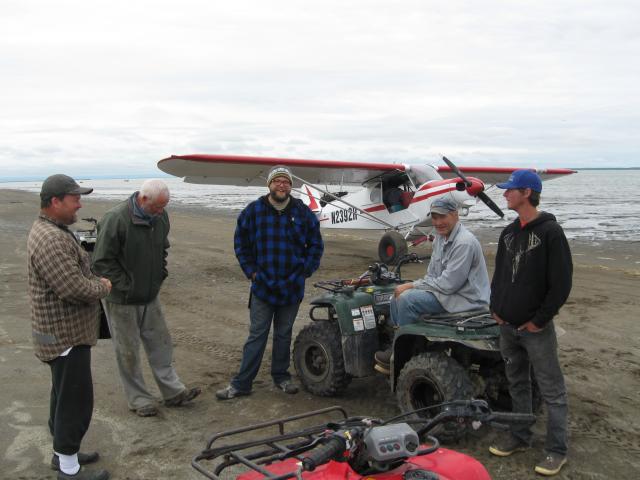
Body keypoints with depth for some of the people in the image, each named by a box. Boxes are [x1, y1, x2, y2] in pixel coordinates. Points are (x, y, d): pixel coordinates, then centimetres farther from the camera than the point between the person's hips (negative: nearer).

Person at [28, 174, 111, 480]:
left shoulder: (52, 230, 11)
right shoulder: (51, 239, -25)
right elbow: (75, 288, -30)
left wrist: (95, 281, 6)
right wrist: (102, 286, -12)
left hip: (64, 331, 11)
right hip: (66, 335, -11)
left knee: (64, 395, 21)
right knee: (76, 400, 0)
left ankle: (63, 453, 36)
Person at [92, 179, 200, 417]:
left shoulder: (160, 217, -1)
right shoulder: (115, 219, -23)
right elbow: (102, 262, -20)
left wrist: (160, 273, 7)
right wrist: (126, 285, -18)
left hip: (150, 295, 6)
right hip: (122, 299, -6)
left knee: (160, 343, 12)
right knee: (128, 351, 6)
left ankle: (173, 391, 21)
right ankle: (138, 399, 19)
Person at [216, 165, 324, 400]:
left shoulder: (303, 212, 0)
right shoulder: (254, 210, -2)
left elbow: (316, 244, 9)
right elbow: (240, 242, 6)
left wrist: (306, 270, 1)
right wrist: (251, 271, 0)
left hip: (292, 286, 1)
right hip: (262, 285, -1)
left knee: (284, 335, 14)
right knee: (256, 336, 1)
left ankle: (281, 376, 28)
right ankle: (241, 384, 8)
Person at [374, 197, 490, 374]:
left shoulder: (464, 243, -22)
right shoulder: (440, 237, 9)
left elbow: (448, 284, -25)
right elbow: (432, 275, 15)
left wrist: (413, 286, -17)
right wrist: (411, 287, -3)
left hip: (466, 298, -10)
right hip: (447, 290, 10)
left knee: (407, 299, -22)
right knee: (397, 298, 5)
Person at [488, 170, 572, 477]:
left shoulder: (550, 232, -12)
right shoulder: (509, 233, 10)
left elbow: (561, 282, -14)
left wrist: (540, 319, -14)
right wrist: (496, 308, 7)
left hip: (535, 328, -7)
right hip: (507, 326, 7)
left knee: (552, 391, 3)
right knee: (517, 385, 17)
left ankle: (556, 450, 12)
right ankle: (520, 437, 31)